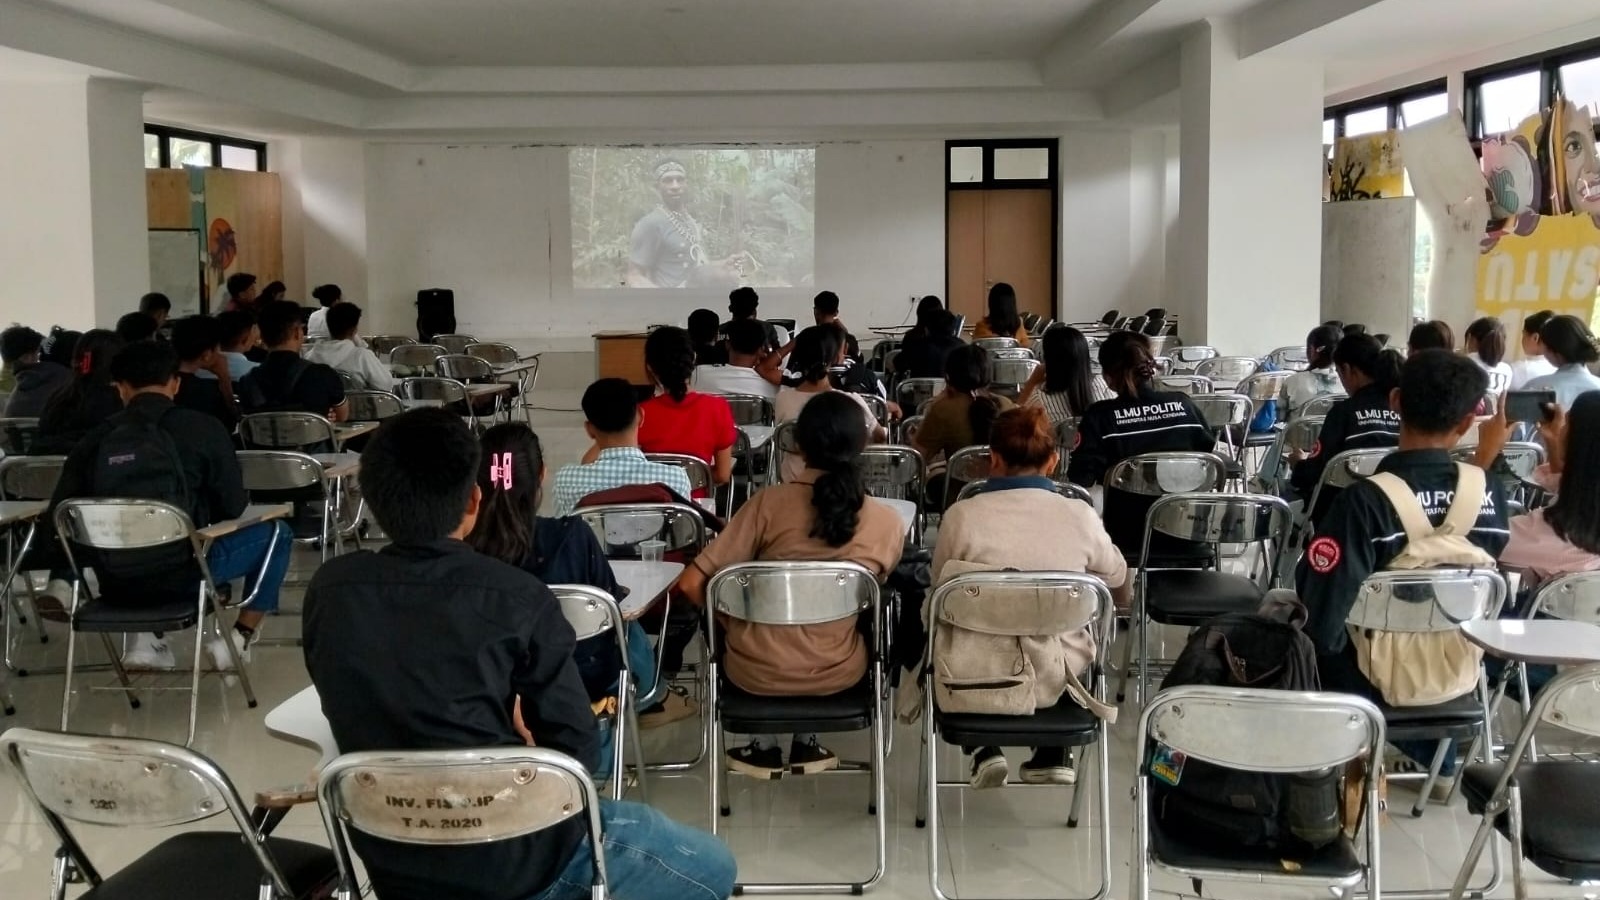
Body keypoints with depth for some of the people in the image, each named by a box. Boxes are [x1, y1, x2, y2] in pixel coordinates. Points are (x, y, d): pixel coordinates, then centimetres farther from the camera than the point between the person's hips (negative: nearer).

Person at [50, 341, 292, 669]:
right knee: (275, 532, 20)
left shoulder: (97, 437, 2)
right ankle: (239, 639, 13)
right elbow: (233, 507, 0)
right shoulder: (204, 429, -5)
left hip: (114, 578, 4)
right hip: (181, 571, -4)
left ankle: (147, 635, 21)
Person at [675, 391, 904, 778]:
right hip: (835, 675, 2)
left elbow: (691, 584, -14)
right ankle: (805, 744, 33)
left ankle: (765, 747, 31)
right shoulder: (887, 522, -11)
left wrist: (727, 616, 5)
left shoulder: (770, 502, -17)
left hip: (756, 672, -1)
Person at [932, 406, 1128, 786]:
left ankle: (983, 750, 18)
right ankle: (1052, 754, 25)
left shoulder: (962, 516, -15)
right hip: (1053, 682, 2)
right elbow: (1119, 585, 10)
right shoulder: (1080, 516, -10)